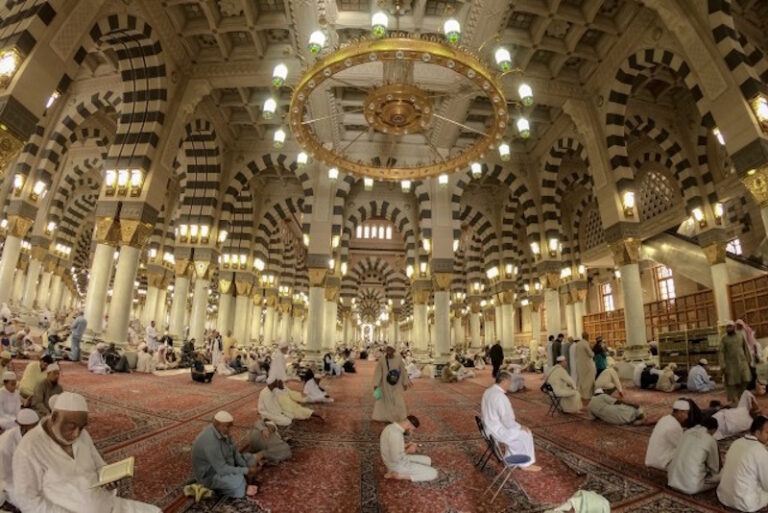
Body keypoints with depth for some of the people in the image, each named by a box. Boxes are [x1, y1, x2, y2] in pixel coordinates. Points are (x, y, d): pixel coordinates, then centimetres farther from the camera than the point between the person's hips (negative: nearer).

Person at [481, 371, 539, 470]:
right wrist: (520, 427, -5)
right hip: (498, 431, -9)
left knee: (517, 432, 25)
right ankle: (527, 464, 23)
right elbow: (507, 421, -25)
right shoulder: (500, 396, -28)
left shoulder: (488, 391, 2)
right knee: (526, 434, 7)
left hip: (490, 427, 9)